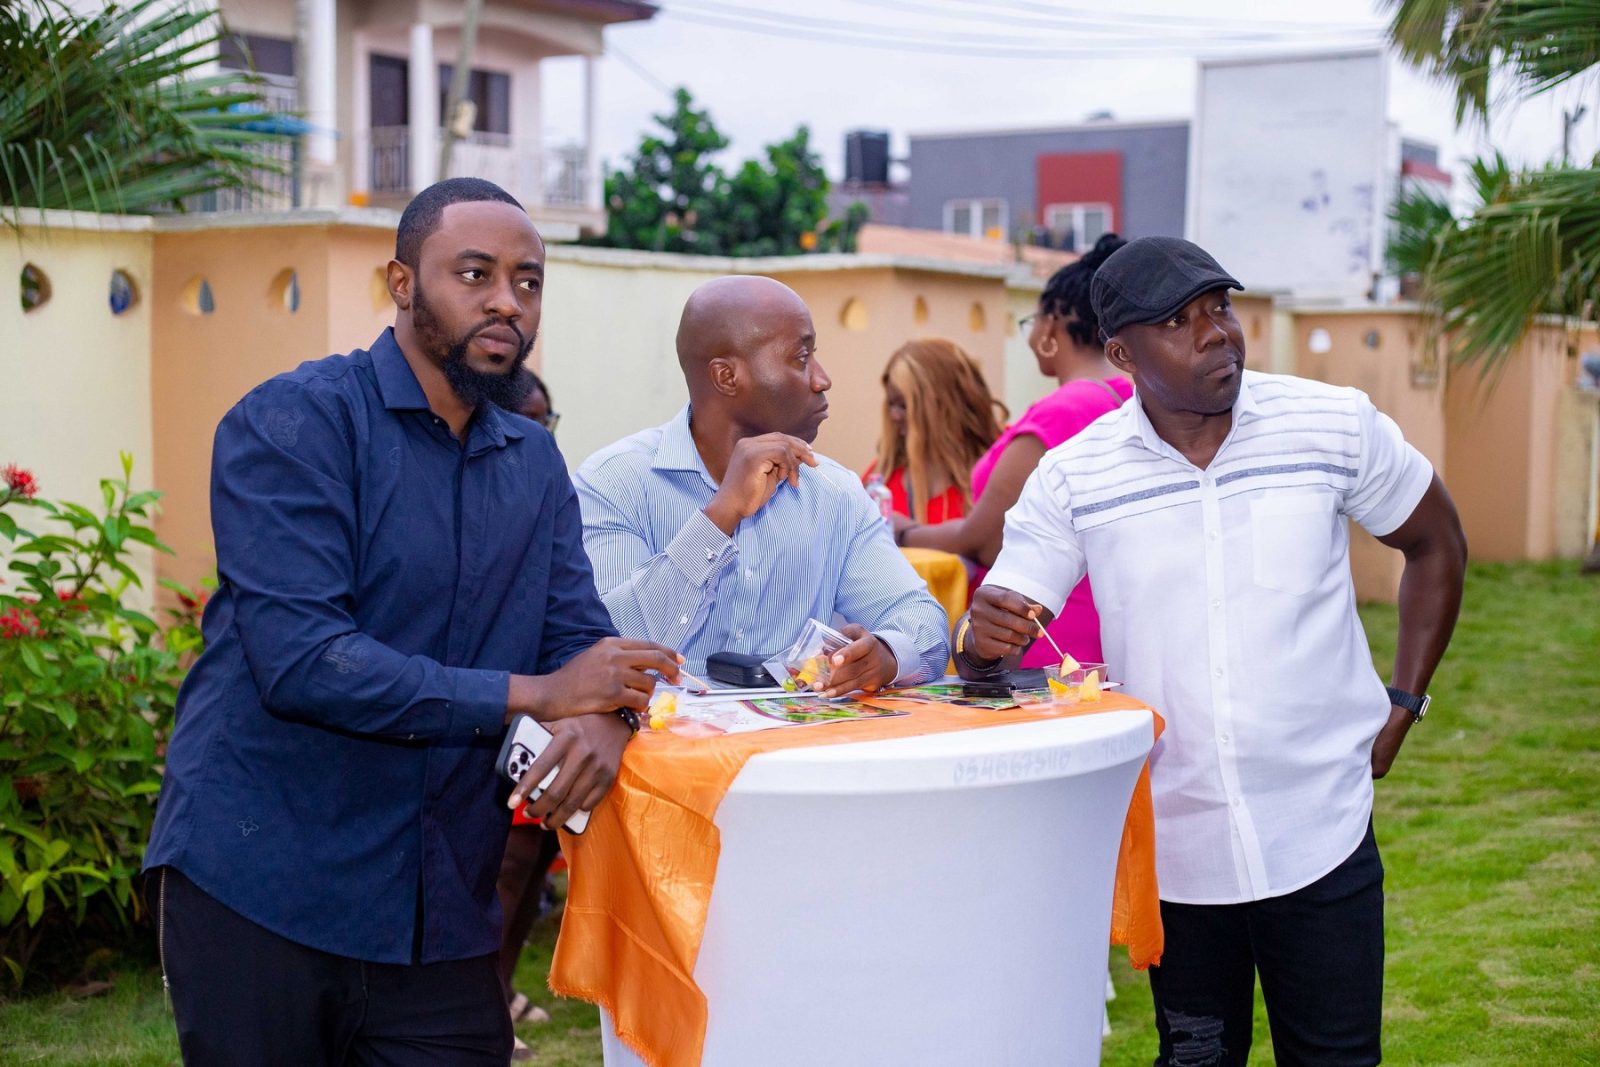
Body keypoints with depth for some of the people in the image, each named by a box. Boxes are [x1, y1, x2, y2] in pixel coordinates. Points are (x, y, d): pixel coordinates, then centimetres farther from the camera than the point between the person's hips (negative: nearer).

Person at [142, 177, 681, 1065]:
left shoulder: (535, 464, 12)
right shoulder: (292, 424, -9)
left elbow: (582, 640, 7)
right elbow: (298, 659, -20)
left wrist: (604, 717, -18)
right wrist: (531, 695, -17)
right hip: (257, 887, -5)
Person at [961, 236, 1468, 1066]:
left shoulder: (1336, 425, -6)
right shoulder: (1072, 478, -7)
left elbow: (1436, 543, 10)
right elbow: (986, 640, -6)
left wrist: (1402, 706, 4)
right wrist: (982, 637, -31)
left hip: (1320, 834, 0)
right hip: (1173, 842, 1)